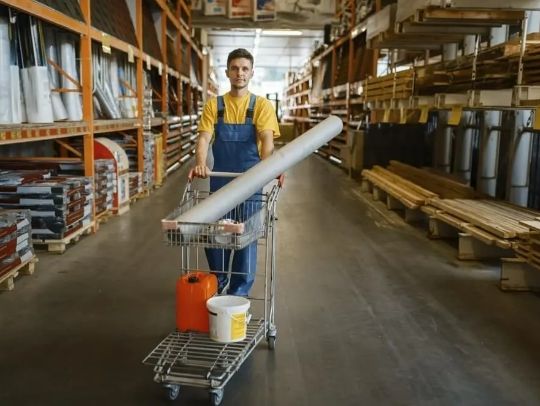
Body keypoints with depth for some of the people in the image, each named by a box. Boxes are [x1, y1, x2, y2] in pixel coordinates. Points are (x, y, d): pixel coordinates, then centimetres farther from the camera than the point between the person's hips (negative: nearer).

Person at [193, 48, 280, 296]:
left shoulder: (262, 105, -2)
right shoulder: (214, 105, 4)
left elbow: (267, 140, -14)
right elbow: (204, 138, -7)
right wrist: (200, 164, -27)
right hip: (219, 181, 2)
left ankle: (240, 290, 21)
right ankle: (219, 282, 31)